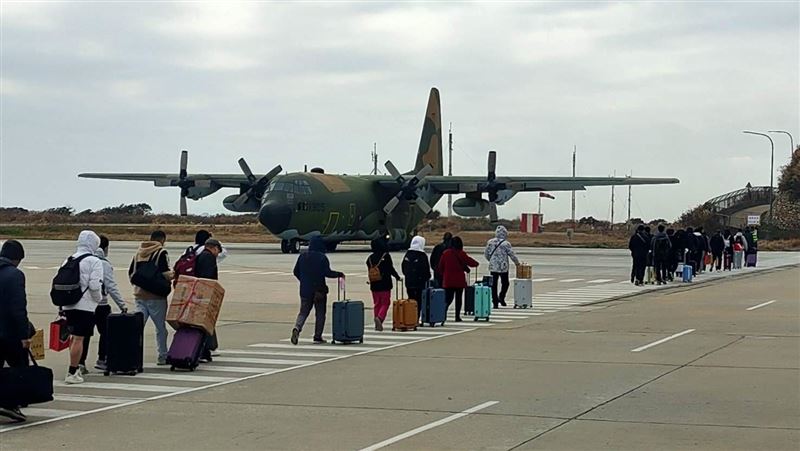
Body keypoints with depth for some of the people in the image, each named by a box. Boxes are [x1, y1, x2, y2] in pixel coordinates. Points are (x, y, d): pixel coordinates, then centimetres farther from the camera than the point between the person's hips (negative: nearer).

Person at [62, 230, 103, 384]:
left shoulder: (68, 260, 12)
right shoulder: (94, 261, -8)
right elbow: (95, 285, -16)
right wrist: (99, 299, 2)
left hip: (68, 306, 7)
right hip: (85, 306, -7)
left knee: (75, 336, 20)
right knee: (79, 338, -6)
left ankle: (79, 366, 30)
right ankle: (72, 373, -7)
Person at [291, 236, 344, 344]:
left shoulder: (302, 256, 5)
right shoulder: (322, 257, -11)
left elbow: (296, 272, 9)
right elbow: (328, 273, -16)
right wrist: (340, 274, 0)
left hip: (305, 290, 4)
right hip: (319, 290, -4)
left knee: (303, 312, 10)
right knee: (320, 313, 9)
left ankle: (297, 327, -18)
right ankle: (318, 336, 9)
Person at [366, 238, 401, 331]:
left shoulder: (370, 258, 4)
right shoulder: (386, 256, -10)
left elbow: (369, 270, 11)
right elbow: (391, 269, -9)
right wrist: (398, 278, 4)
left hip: (374, 285, 4)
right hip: (385, 285, -4)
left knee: (377, 303, 13)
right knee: (385, 303, 2)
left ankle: (378, 324, 12)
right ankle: (380, 317, -22)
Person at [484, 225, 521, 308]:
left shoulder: (490, 242, 2)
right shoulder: (506, 244, -10)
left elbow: (486, 254, 9)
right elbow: (512, 255, -4)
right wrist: (517, 263, 13)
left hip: (493, 266, 4)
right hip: (503, 267, -4)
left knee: (494, 284, 7)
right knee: (505, 283, 10)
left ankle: (495, 302, 4)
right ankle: (501, 297, -9)